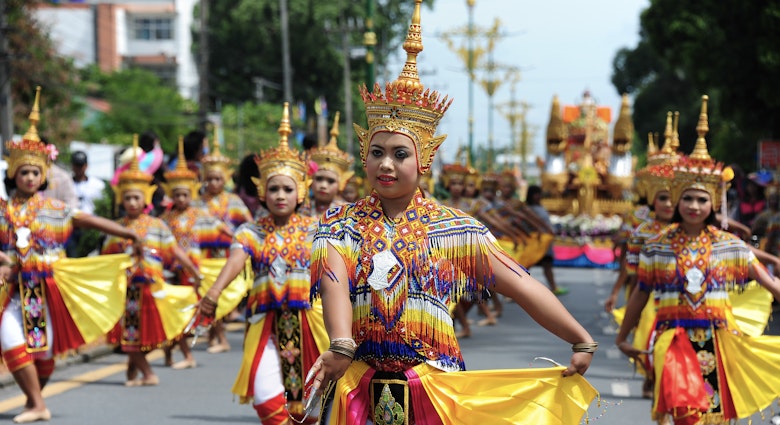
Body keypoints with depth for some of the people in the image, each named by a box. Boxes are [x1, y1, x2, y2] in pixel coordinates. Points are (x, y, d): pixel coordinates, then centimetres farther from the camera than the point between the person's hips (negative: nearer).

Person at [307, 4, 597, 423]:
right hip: (360, 390, 0)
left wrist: (583, 342, -4)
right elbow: (334, 283, -17)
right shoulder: (341, 223, 2)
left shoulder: (454, 228, 3)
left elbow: (521, 284, 0)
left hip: (434, 391, 0)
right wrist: (341, 346, -36)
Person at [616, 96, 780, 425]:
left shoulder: (730, 246, 3)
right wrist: (622, 337, 16)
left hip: (716, 340, 2)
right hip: (674, 339, -2)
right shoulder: (657, 247, 2)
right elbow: (640, 296, 11)